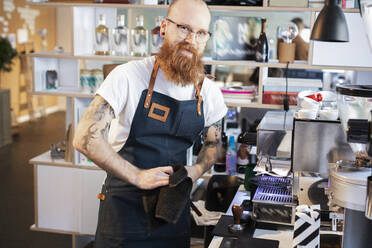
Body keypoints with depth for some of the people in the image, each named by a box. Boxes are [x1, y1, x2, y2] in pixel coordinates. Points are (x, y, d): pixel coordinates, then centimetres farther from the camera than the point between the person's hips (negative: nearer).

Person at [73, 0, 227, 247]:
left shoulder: (210, 93, -2)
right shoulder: (128, 76, -16)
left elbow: (213, 143, 15)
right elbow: (85, 138, -21)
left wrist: (197, 170, -5)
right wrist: (137, 176, -22)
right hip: (124, 207, -4)